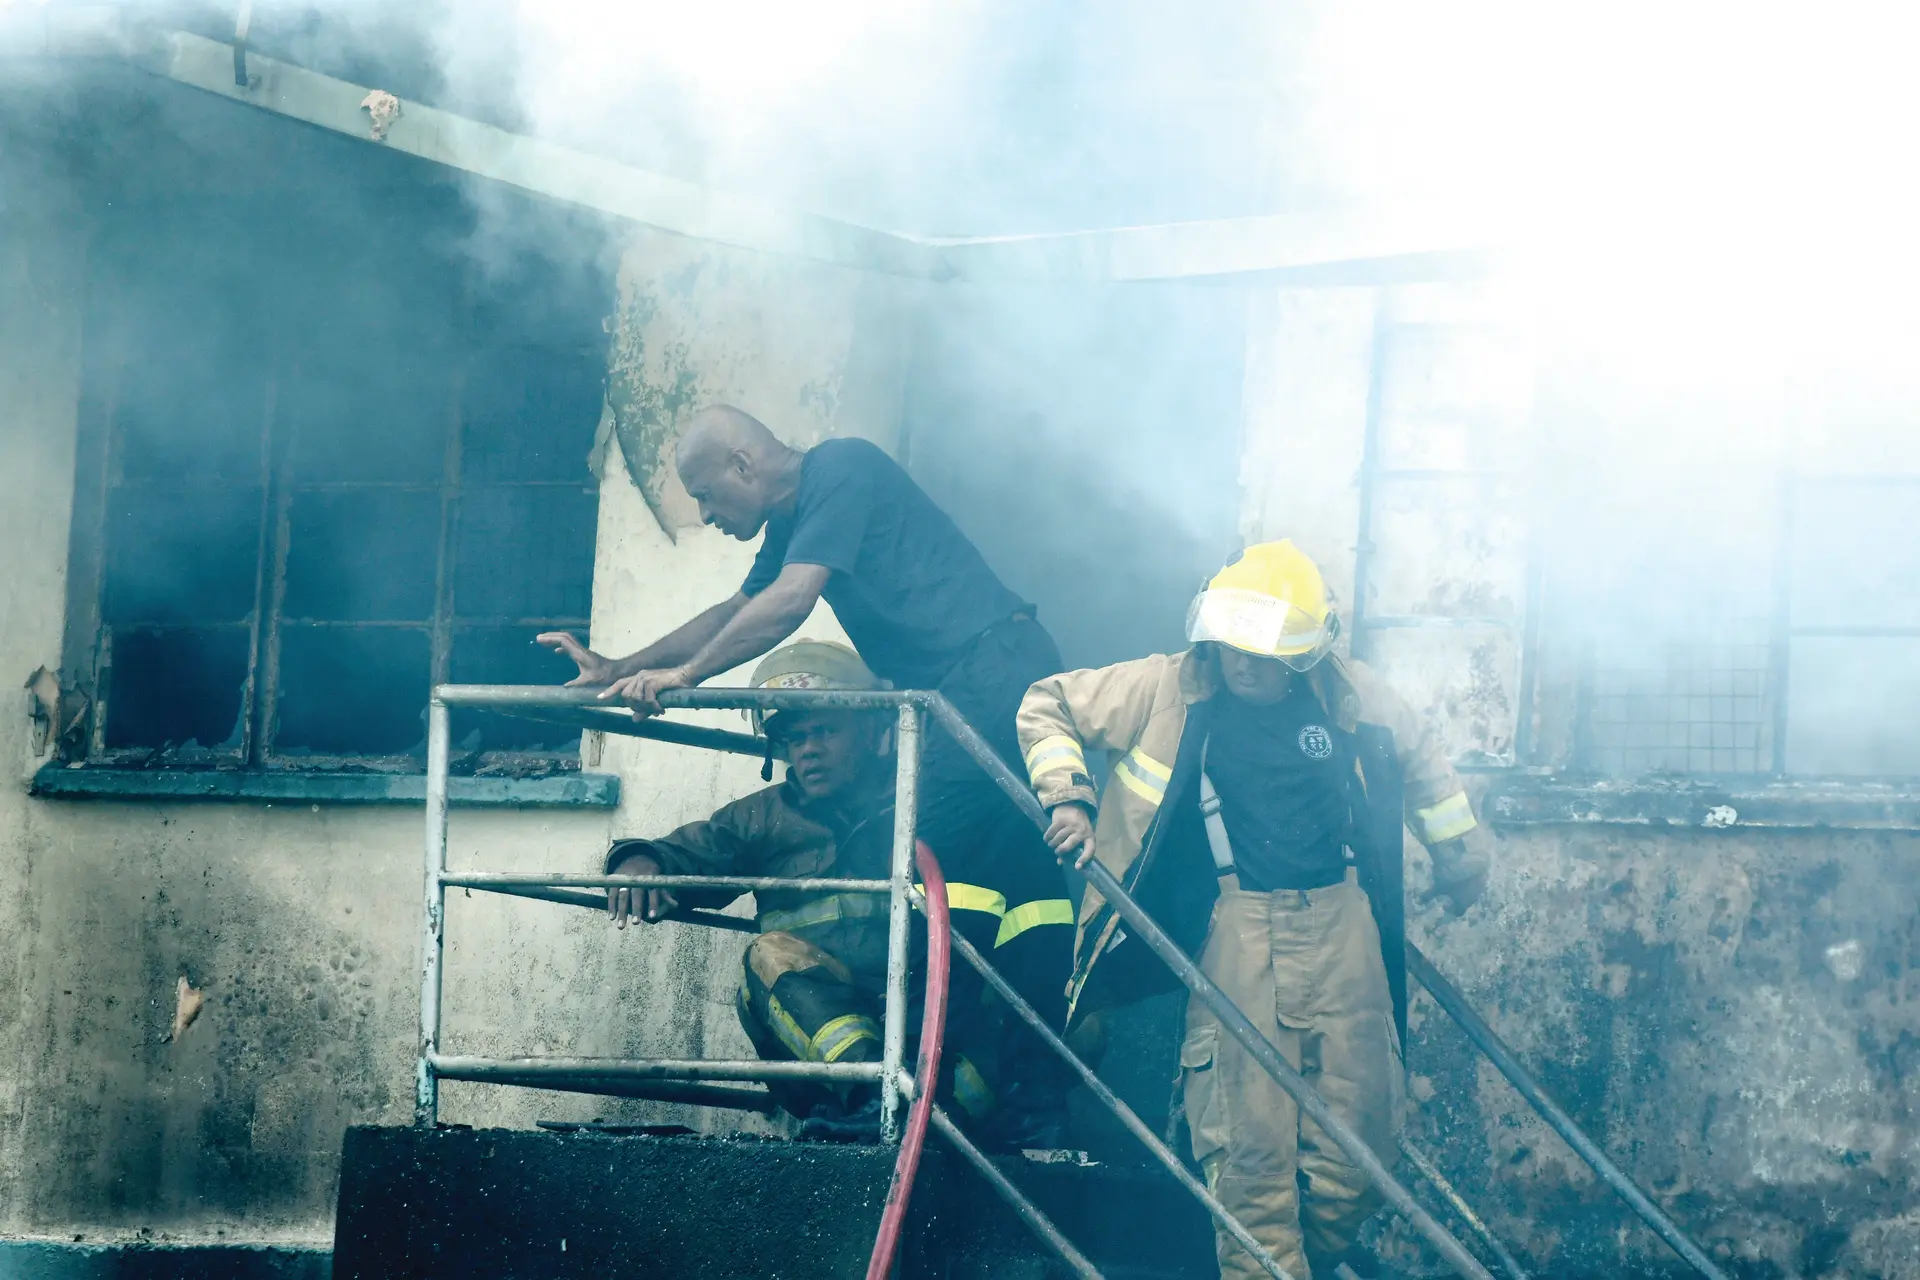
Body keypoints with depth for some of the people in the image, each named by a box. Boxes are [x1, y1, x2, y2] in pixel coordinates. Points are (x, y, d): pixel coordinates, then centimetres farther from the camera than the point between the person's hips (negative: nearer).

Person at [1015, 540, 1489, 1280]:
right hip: (1237, 923, -2)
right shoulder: (1165, 689, -2)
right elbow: (1048, 707, 9)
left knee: (1360, 1131, 1)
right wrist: (1066, 796, -3)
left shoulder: (1353, 698, 5)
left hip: (1341, 921, 2)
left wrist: (1454, 848, 31)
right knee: (1248, 1142, -10)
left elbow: (1420, 759, 25)